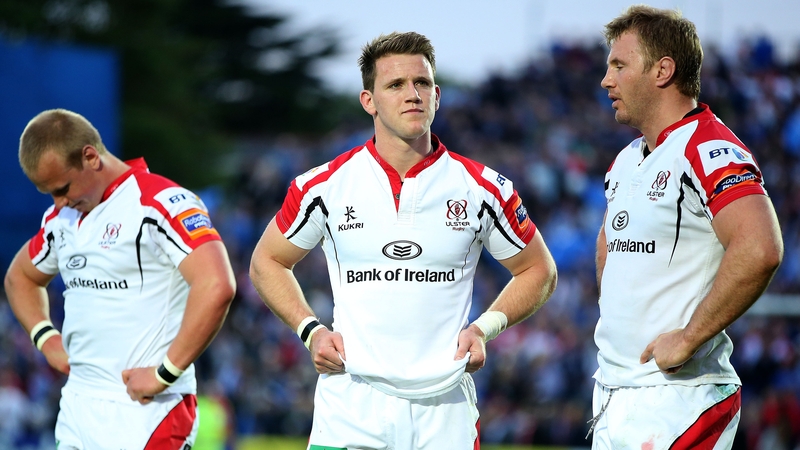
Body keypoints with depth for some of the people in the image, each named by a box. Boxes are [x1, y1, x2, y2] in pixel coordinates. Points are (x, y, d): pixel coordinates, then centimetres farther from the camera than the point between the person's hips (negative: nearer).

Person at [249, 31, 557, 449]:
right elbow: (266, 262, 16)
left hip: (444, 410, 1)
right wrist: (311, 331, 1)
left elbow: (538, 270, 15)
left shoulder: (483, 188, 2)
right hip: (350, 407, -1)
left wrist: (486, 326, -1)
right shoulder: (325, 186, 1)